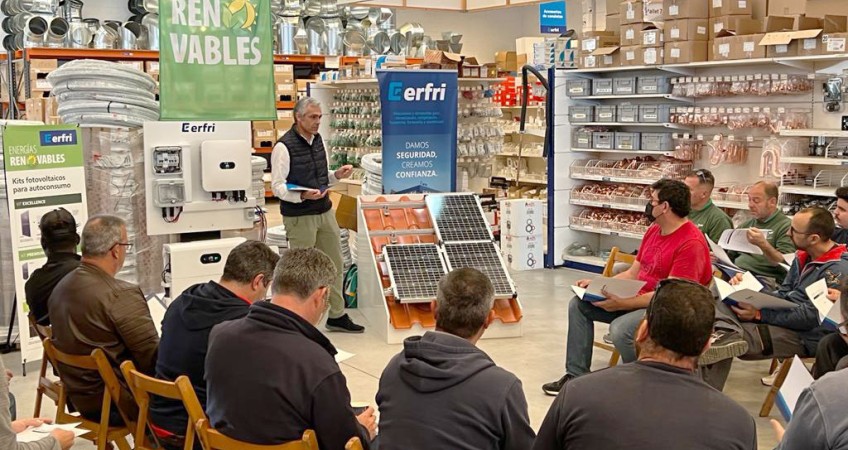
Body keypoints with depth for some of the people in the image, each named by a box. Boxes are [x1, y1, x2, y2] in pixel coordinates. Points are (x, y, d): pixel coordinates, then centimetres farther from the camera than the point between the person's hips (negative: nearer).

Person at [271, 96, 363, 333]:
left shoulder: (318, 140, 10)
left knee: (335, 264, 13)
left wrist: (336, 175, 0)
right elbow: (277, 186, -16)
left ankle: (337, 315, 26)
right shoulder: (284, 146, -15)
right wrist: (302, 196, -31)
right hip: (300, 217, -8)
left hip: (325, 212, 8)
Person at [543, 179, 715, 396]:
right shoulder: (653, 230, 10)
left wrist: (622, 303, -26)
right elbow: (632, 274, 14)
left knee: (621, 329, -36)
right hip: (640, 300, 10)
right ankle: (576, 374, 6)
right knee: (579, 304, 5)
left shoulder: (691, 243, -20)